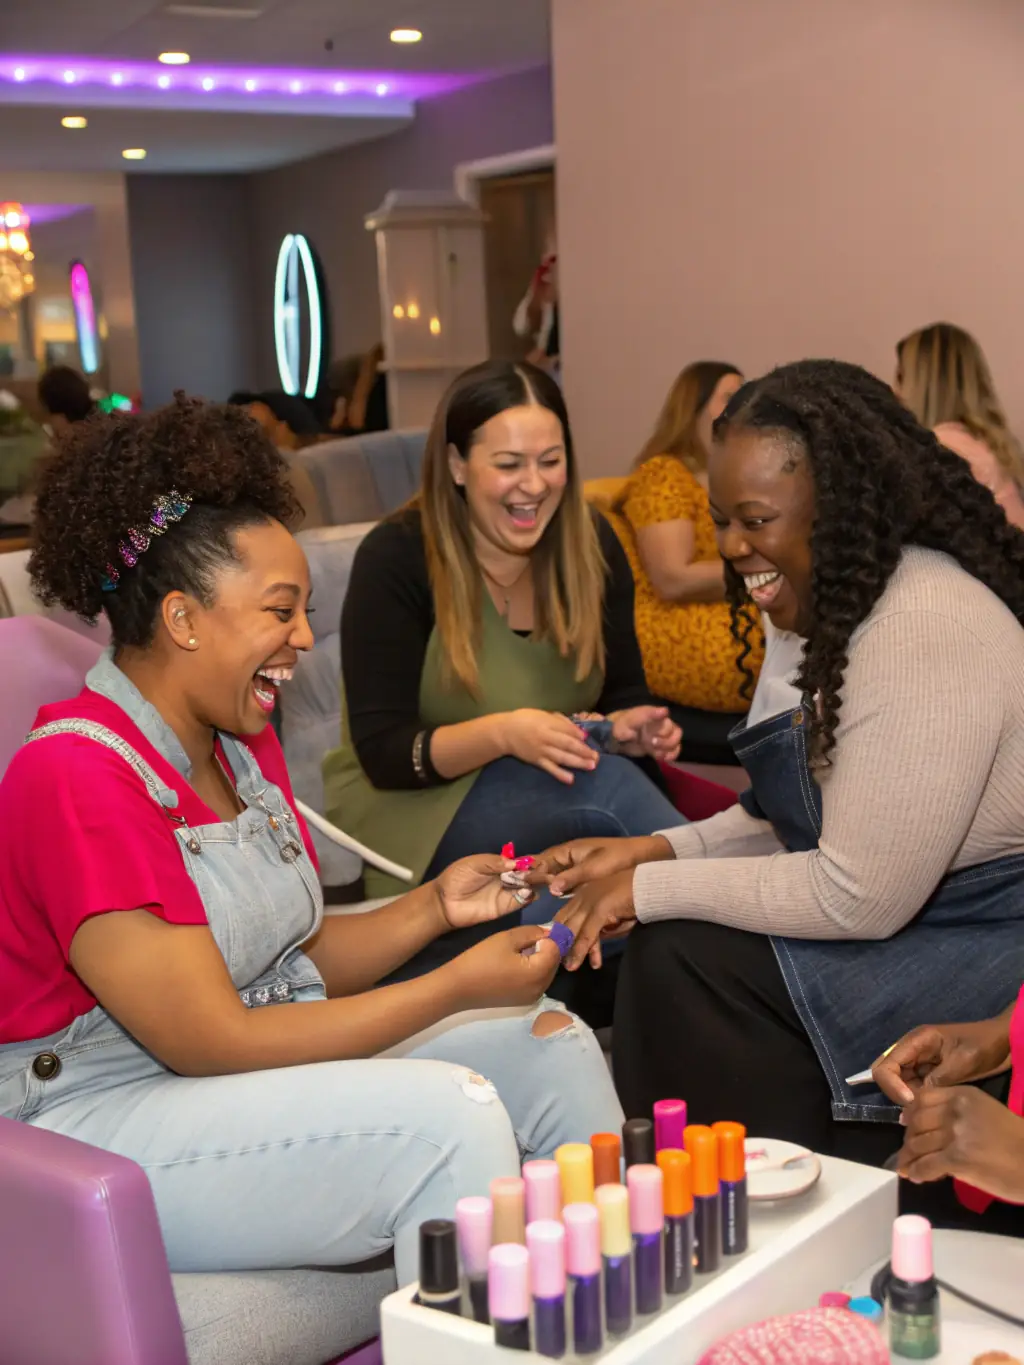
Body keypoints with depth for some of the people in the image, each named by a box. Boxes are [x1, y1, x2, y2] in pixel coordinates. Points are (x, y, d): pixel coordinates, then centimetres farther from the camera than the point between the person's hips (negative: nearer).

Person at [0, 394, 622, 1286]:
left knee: (555, 1044, 0)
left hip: (266, 1061, 9)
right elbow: (211, 1041, -23)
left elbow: (303, 961, 10)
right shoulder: (75, 779, -22)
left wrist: (435, 908, -8)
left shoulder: (242, 743, 7)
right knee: (448, 1112, -27)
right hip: (112, 1125, -9)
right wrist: (458, 987, -19)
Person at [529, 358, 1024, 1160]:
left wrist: (653, 890, -16)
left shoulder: (921, 633, -26)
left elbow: (858, 898, -25)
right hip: (918, 920, 9)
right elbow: (810, 812, 10)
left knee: (684, 963, -14)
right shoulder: (853, 609, 4)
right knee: (670, 945, 2)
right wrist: (656, 852, -1)